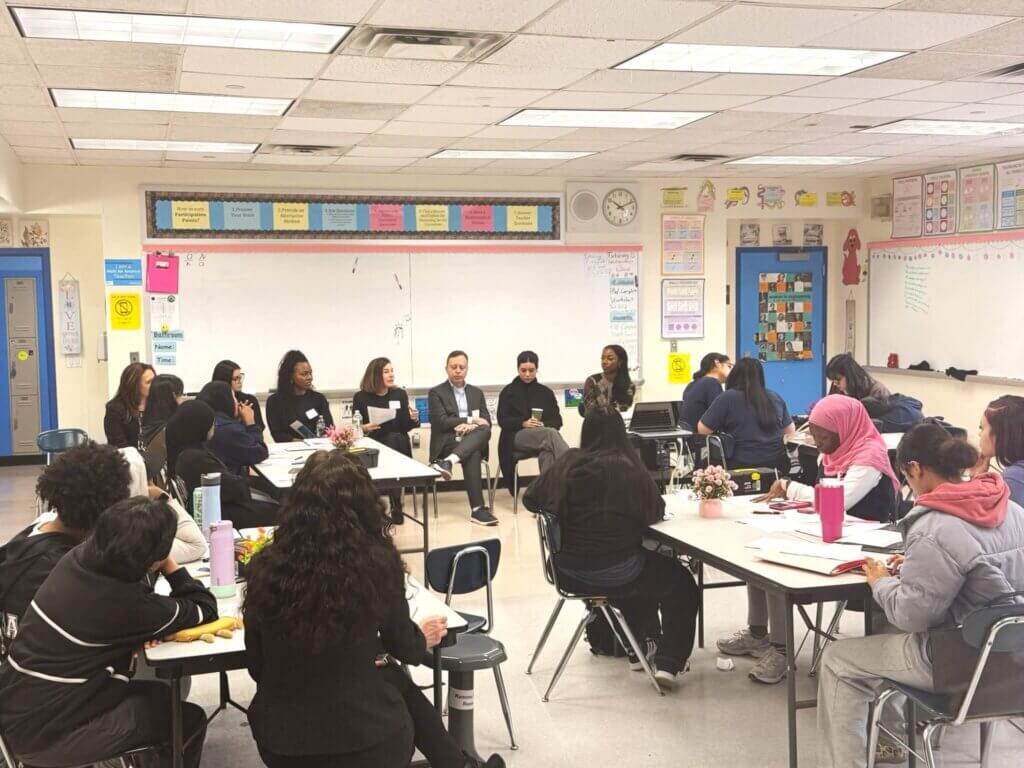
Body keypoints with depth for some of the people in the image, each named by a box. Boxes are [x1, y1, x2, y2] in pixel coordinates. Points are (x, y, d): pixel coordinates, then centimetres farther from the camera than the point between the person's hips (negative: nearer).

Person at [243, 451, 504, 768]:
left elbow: (258, 666, 3)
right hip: (364, 741, -2)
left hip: (280, 742, 3)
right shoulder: (377, 561, -15)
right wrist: (421, 639, 25)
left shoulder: (266, 567, -10)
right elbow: (403, 647, 2)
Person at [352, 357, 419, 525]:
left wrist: (414, 419, -12)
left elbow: (405, 426, 9)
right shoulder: (361, 397, 2)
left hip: (397, 444, 2)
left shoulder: (400, 394, 9)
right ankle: (395, 506, -29)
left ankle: (396, 507, -32)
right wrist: (364, 428, -18)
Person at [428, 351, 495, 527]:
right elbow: (441, 422, -7)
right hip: (447, 442, -4)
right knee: (472, 454, -38)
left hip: (474, 441, 4)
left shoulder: (476, 393, 22)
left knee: (484, 430, -35)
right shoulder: (436, 393, 8)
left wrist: (470, 426, -14)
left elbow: (486, 421, 10)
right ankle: (477, 509, -46)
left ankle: (448, 462, -53)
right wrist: (471, 420, -10)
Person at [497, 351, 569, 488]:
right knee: (551, 434, -35)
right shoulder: (508, 391, 12)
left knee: (548, 452, -39)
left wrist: (543, 425, -13)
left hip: (544, 433, 2)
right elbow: (502, 420, 2)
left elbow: (557, 421, 10)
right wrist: (523, 423, -16)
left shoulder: (546, 392, 17)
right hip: (517, 436, -2)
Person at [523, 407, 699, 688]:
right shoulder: (628, 467, -13)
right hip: (615, 573, -5)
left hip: (570, 572, 5)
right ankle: (668, 662, 10)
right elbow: (656, 512, -2)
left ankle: (641, 647, 42)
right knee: (681, 584, 20)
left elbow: (530, 499, 8)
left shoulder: (567, 463, -3)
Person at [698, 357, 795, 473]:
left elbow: (703, 429, -3)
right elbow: (790, 431, 18)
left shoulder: (728, 397, -6)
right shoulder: (775, 397, 7)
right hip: (777, 463, 5)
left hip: (743, 465, -5)